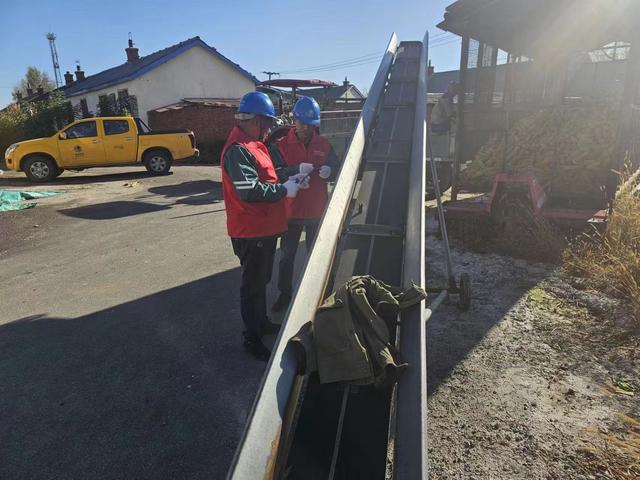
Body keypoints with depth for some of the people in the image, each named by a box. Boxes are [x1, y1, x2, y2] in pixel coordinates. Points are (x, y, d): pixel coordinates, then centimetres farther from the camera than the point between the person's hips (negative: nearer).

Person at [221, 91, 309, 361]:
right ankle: (252, 338, 16)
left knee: (261, 279, 22)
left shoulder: (253, 144, 14)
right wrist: (284, 190, -16)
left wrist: (288, 181, 5)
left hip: (265, 227, 10)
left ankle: (261, 322, 40)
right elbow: (250, 191, -28)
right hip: (251, 231, -10)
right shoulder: (238, 149, -20)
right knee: (253, 284, 2)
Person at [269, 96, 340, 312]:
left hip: (317, 211, 2)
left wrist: (329, 171, -18)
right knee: (287, 255, 10)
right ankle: (285, 294, 26)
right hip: (290, 211, -2)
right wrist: (297, 170, -32)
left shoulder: (324, 145, 3)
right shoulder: (280, 146, -6)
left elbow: (337, 170, 6)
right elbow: (275, 175, -16)